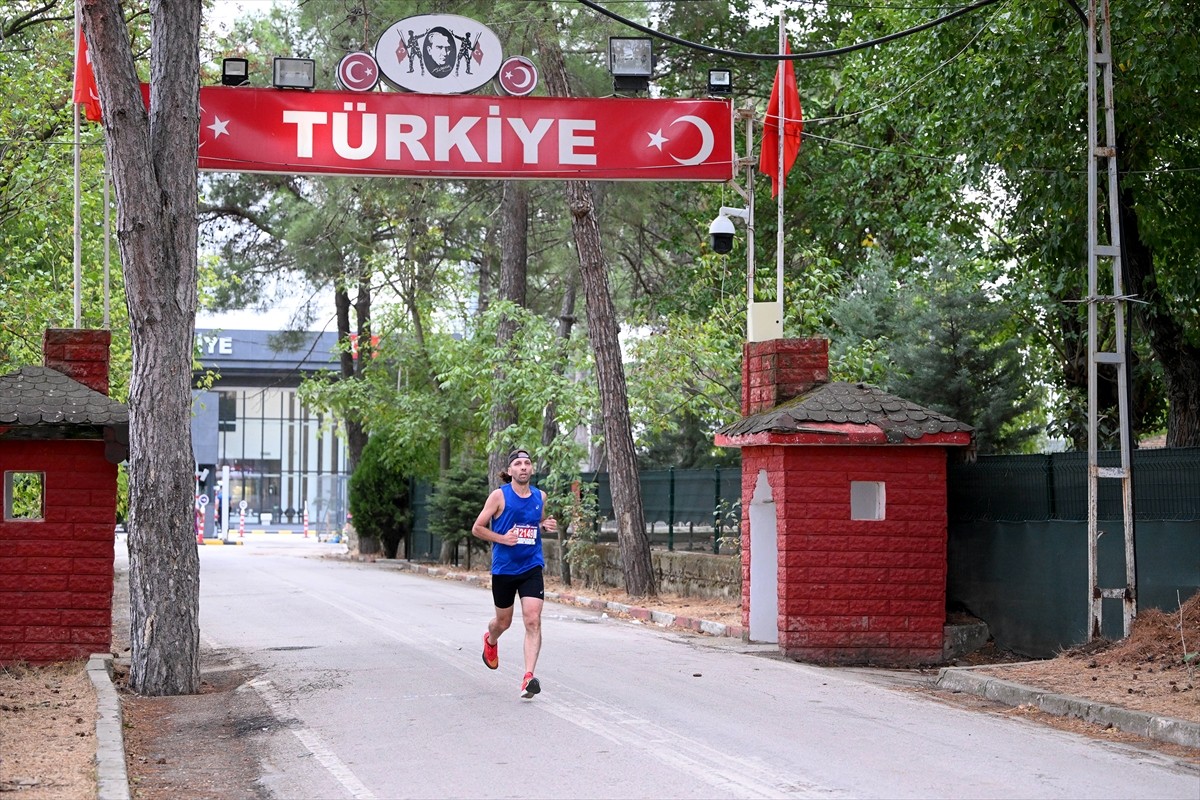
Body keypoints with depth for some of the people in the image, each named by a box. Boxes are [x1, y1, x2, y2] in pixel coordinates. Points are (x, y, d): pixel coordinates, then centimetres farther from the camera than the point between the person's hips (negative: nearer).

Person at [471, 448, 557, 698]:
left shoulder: (540, 496, 6)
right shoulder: (500, 496, -6)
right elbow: (477, 528, -2)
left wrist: (547, 526, 1)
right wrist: (502, 538, -17)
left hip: (532, 568, 2)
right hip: (504, 568, -2)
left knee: (533, 621, -14)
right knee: (503, 621, 16)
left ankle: (528, 678, -18)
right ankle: (490, 641, 53)